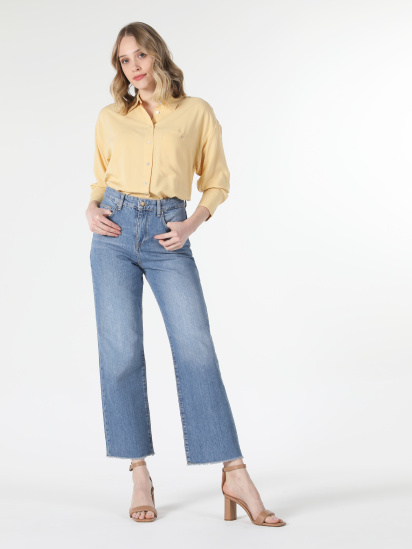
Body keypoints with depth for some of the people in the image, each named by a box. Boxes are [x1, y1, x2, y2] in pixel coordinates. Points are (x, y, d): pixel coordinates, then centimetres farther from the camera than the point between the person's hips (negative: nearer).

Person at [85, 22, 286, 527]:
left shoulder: (197, 112, 10)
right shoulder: (110, 118, 15)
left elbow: (216, 182, 11)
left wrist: (192, 224, -6)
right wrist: (91, 211, 1)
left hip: (168, 238, -1)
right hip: (115, 234, 2)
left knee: (196, 349, -12)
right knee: (121, 352, -7)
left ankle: (234, 475, -9)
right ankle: (139, 476, 3)